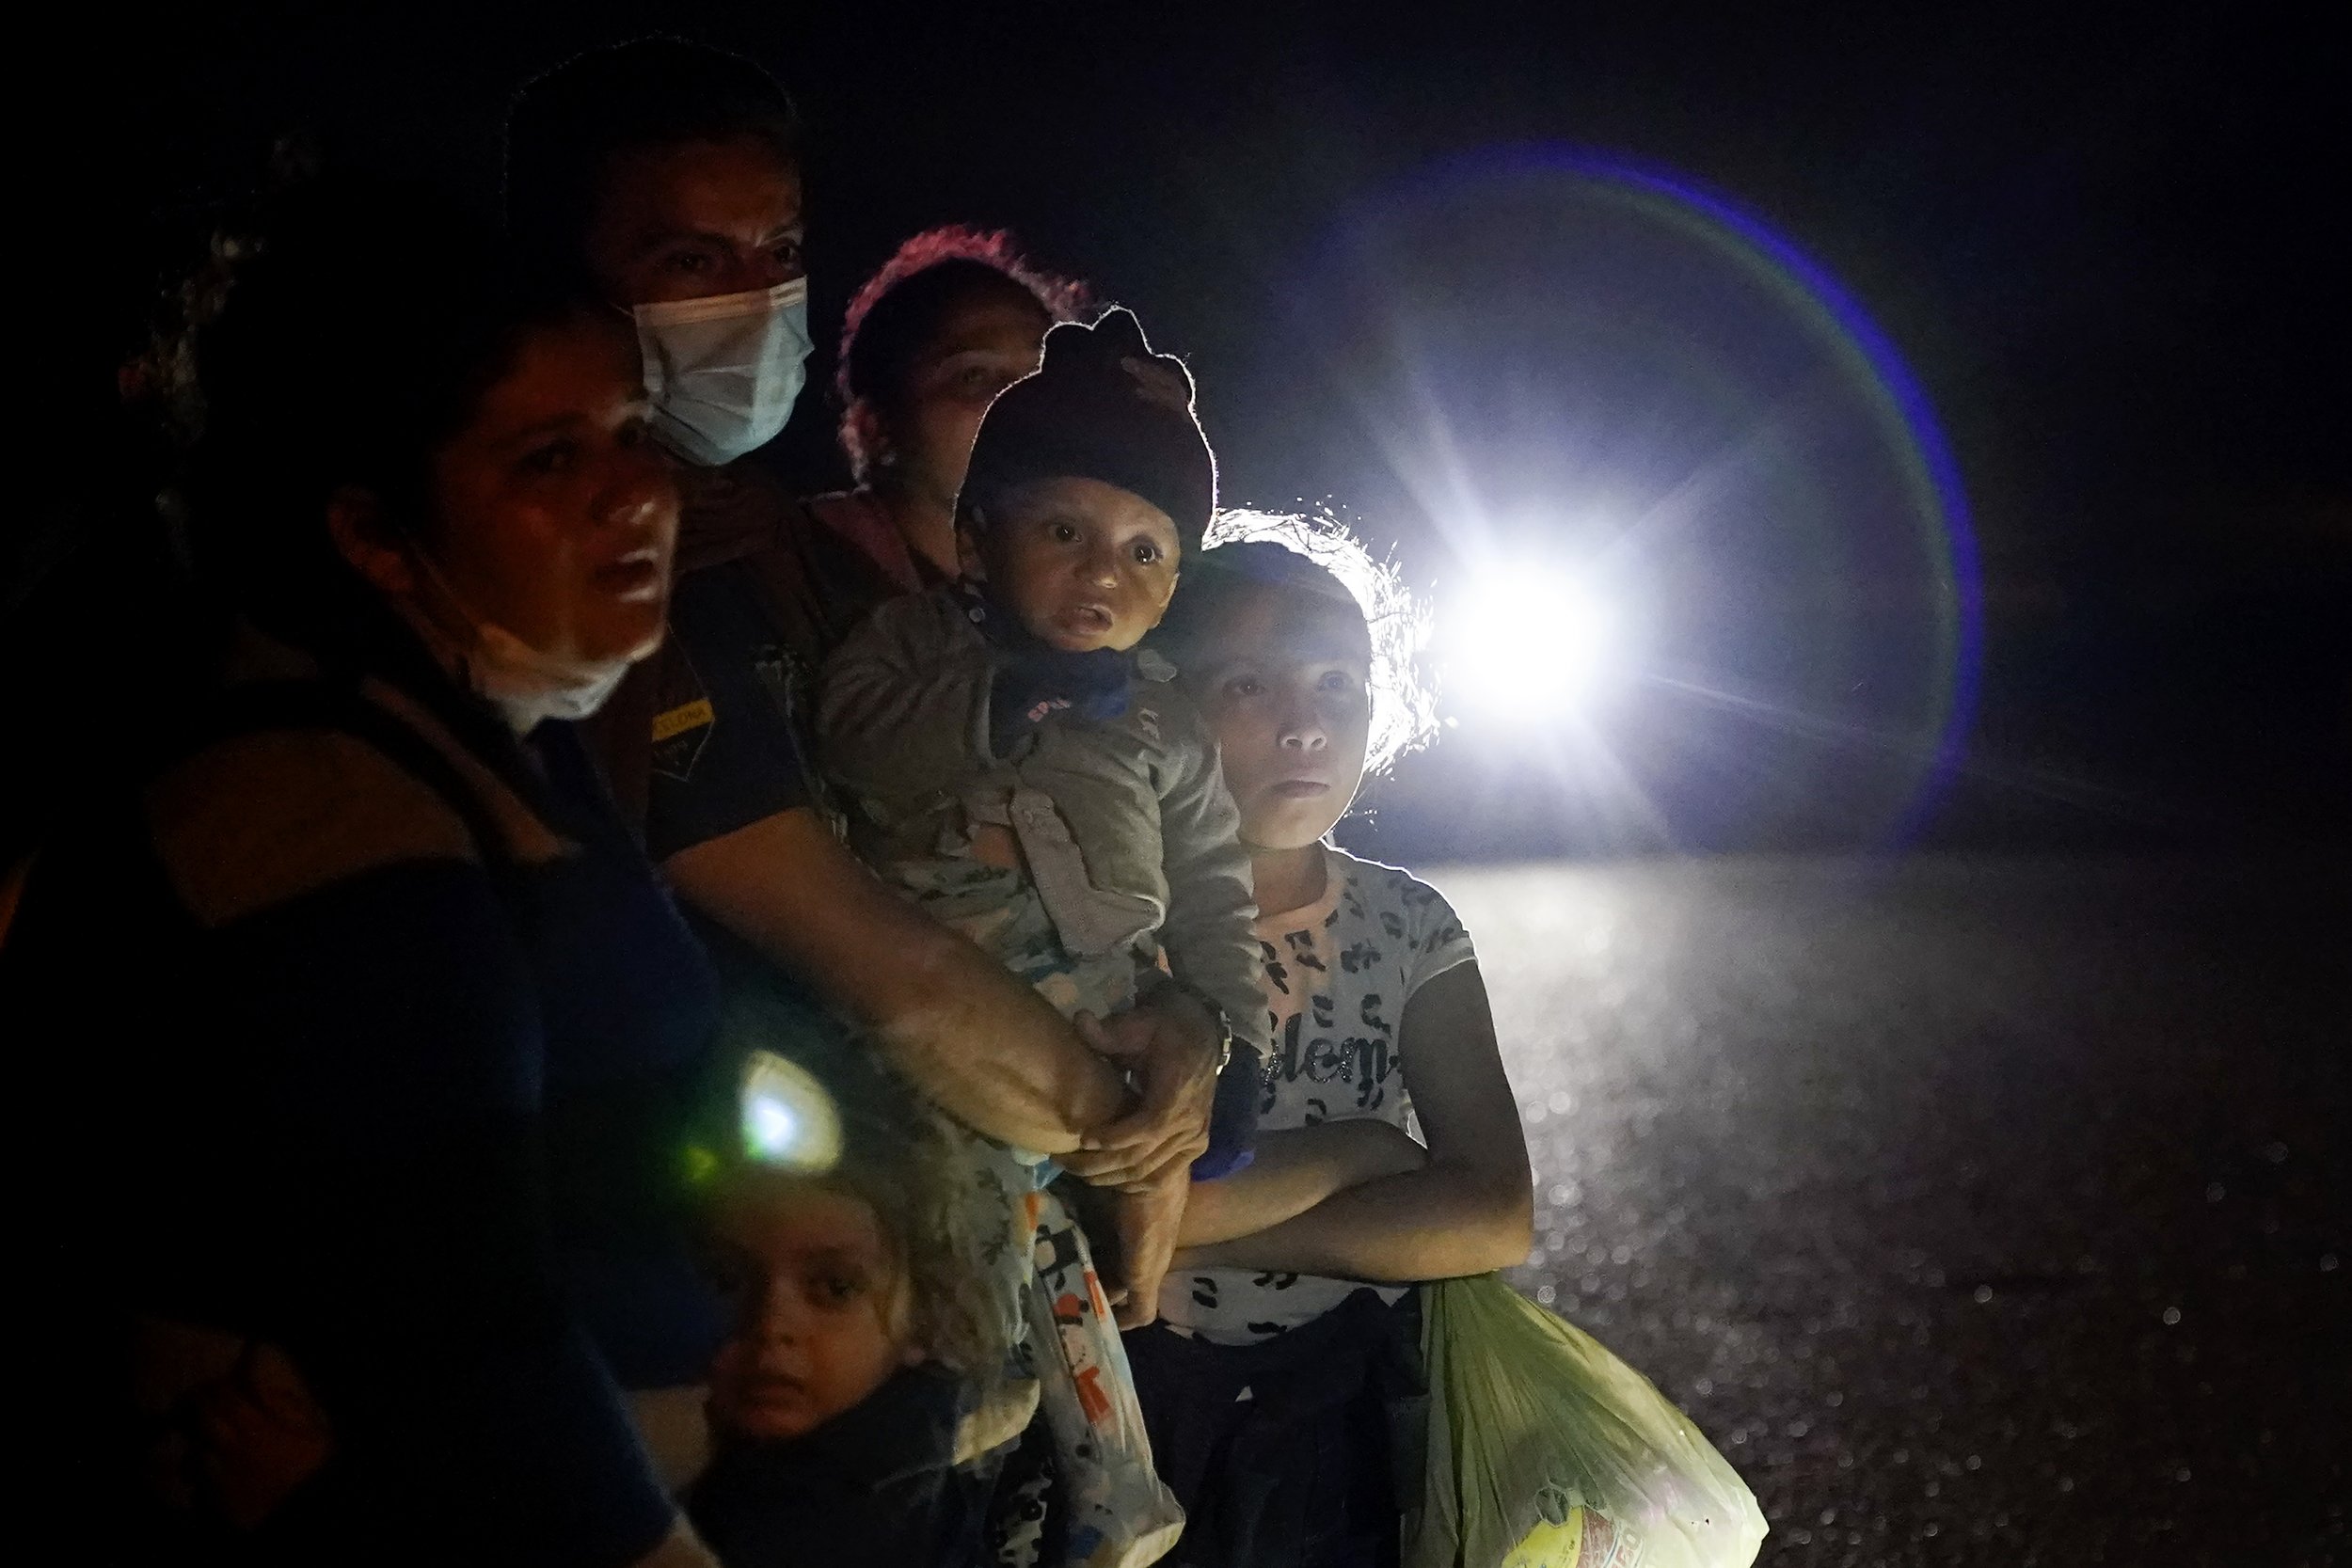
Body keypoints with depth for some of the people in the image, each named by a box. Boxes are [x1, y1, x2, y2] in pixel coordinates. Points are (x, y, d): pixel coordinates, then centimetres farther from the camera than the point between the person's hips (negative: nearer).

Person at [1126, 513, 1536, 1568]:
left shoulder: (1407, 926, 4)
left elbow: (1496, 1218, -8)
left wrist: (1206, 1231, -14)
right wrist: (1351, 1151, -9)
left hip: (1359, 1410, 2)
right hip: (1147, 1403, -2)